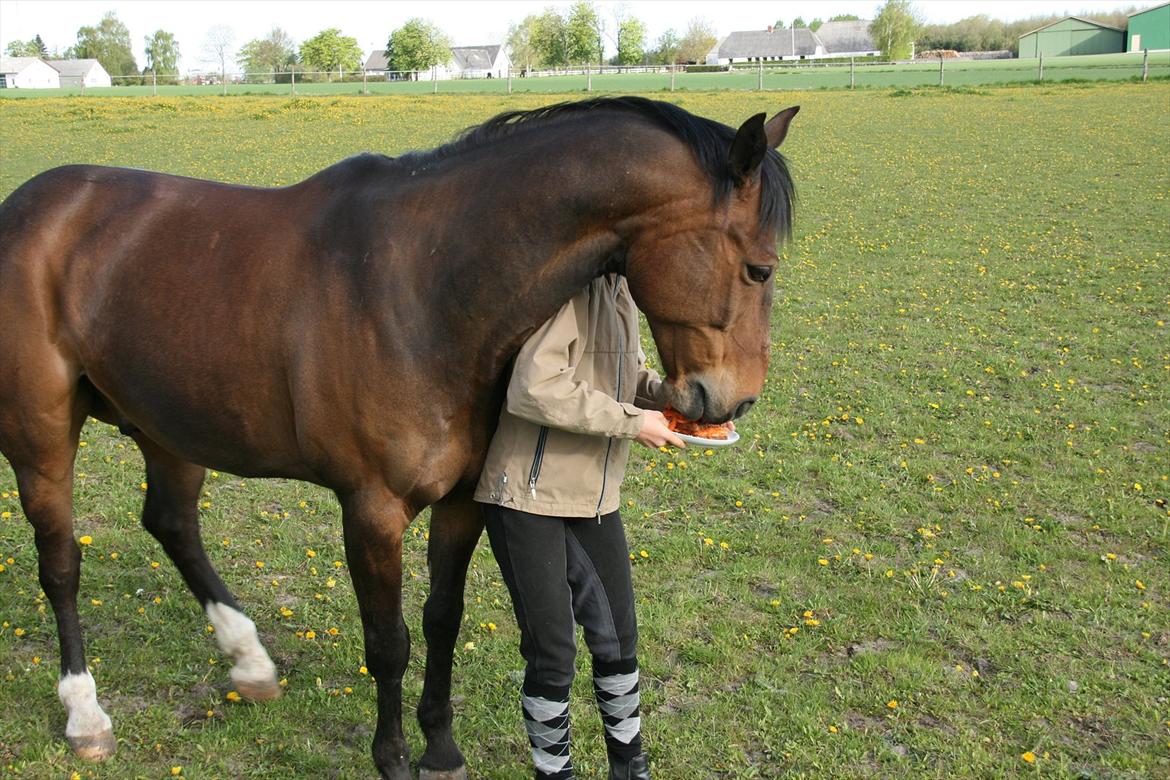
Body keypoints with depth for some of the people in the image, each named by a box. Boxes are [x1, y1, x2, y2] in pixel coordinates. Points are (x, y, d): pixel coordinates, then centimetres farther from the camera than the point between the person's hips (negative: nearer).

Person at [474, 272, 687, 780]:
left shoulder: (618, 286, 6)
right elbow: (533, 391, -34)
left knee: (618, 638, 18)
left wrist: (661, 392, -4)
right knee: (551, 653, 2)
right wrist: (632, 421, -26)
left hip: (593, 497, 8)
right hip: (526, 496, -8)